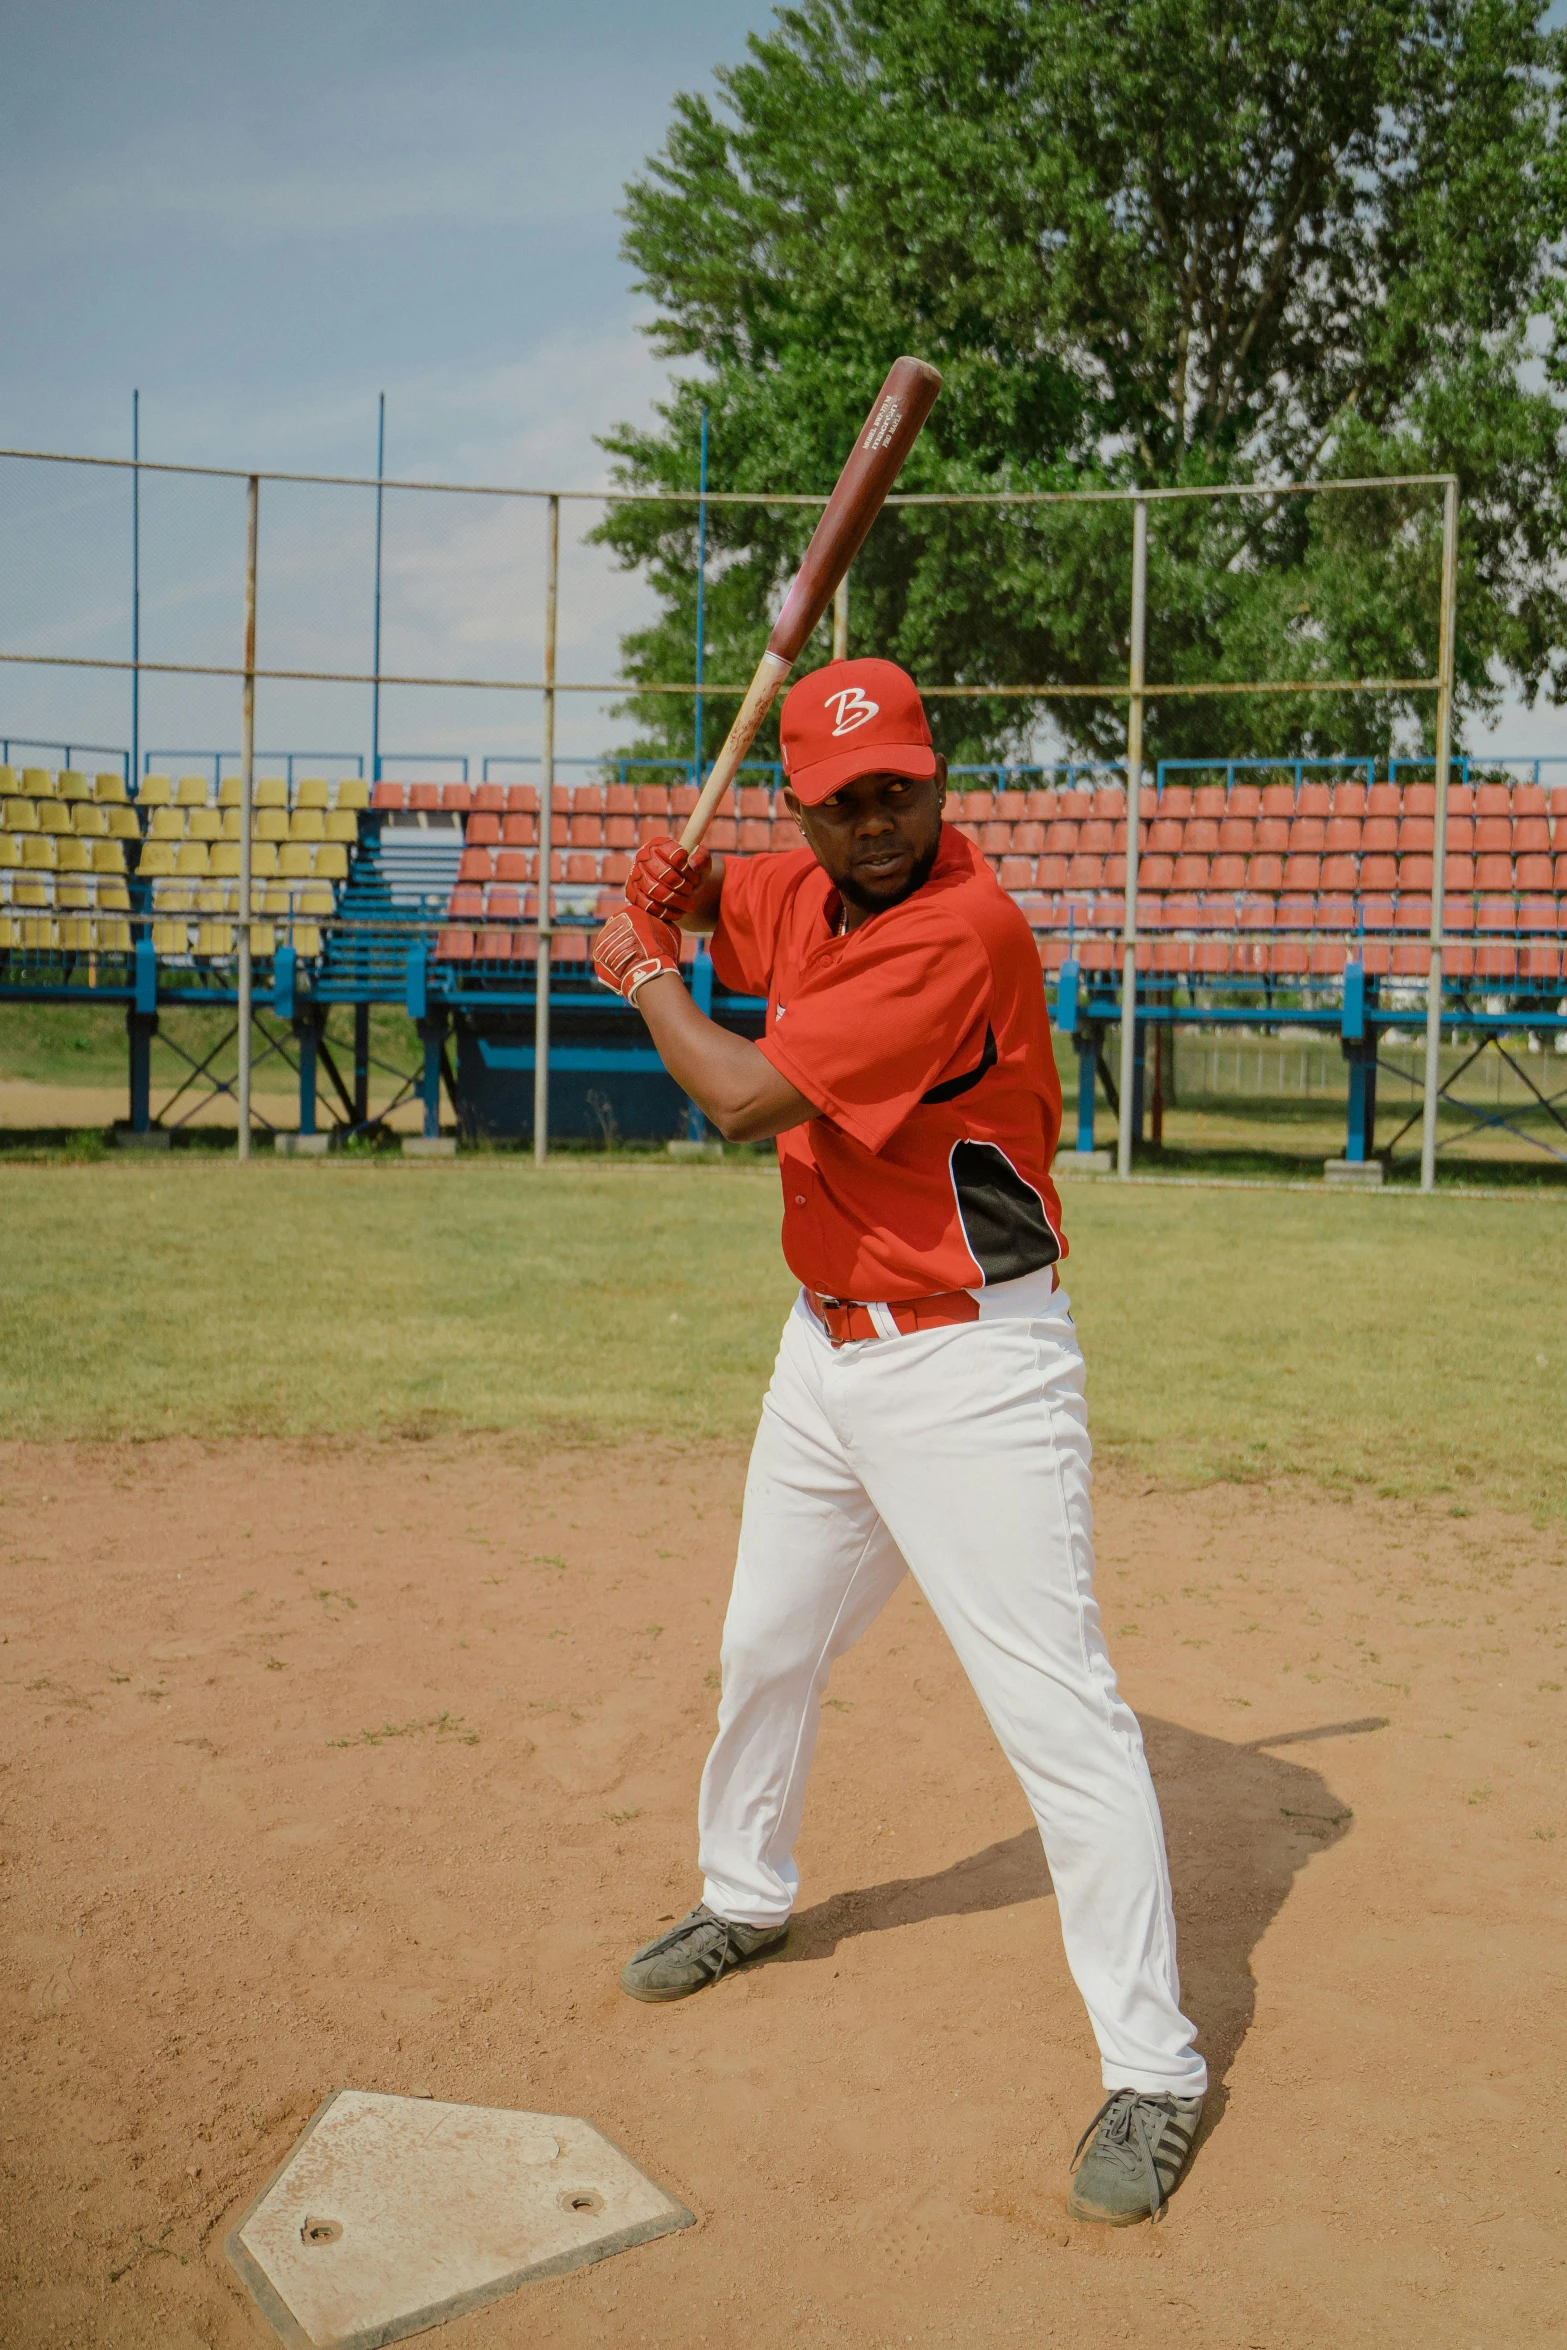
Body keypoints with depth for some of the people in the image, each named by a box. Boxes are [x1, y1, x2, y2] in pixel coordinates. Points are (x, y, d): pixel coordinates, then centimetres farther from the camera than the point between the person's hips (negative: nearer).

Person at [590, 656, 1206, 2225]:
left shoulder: (962, 928, -24)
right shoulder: (804, 890, 3)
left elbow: (747, 1100, -26)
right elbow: (693, 912, 24)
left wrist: (643, 976, -6)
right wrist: (670, 891, -2)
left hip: (971, 1361, -8)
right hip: (830, 1344, 9)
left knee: (1056, 1706, -10)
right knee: (768, 1644, 22)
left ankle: (1151, 2068, 4)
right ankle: (746, 1898, 47)